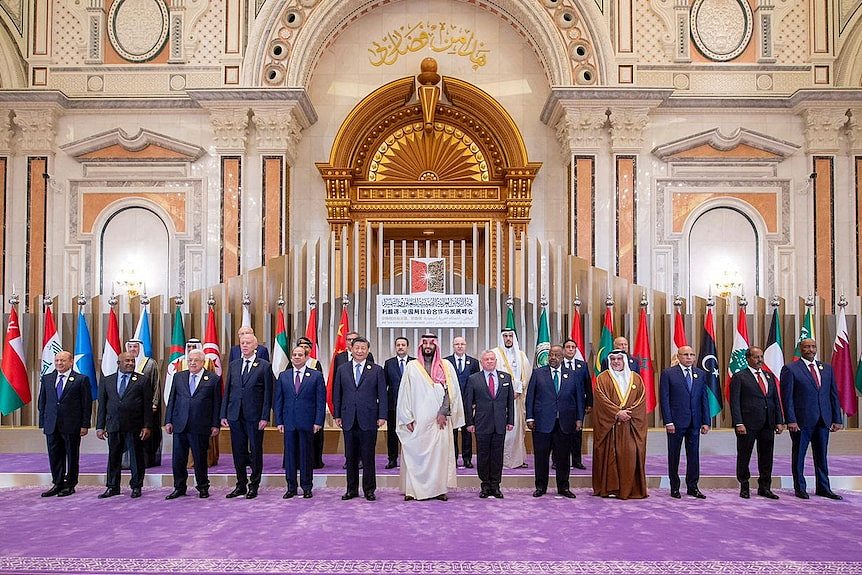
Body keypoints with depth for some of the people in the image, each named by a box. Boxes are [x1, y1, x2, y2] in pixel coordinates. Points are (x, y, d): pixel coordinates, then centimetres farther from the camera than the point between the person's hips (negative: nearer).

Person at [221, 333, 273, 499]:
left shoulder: (264, 366, -2)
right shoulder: (233, 365, 11)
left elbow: (268, 393, -4)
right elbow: (227, 391, 12)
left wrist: (264, 417, -10)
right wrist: (223, 415, 6)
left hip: (255, 416, -4)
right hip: (235, 415, 4)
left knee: (255, 452, 4)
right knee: (238, 452, 11)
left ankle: (254, 486, 15)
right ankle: (241, 485, 22)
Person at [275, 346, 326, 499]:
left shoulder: (316, 376, 1)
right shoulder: (283, 376, 9)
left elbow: (321, 400, -1)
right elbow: (278, 400, 9)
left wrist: (318, 422, -8)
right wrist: (279, 421, 1)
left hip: (307, 422, -2)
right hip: (289, 422, 2)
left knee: (306, 455, 4)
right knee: (289, 454, 6)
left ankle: (307, 487, 15)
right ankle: (291, 487, 16)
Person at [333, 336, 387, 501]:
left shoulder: (377, 370, 3)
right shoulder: (342, 370, 10)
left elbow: (382, 395, 1)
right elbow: (337, 394, 11)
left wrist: (382, 416, -5)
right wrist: (337, 415, 5)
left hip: (368, 420, -2)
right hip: (348, 420, 2)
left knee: (368, 457, 3)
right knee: (350, 457, 8)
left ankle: (369, 490, 13)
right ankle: (352, 489, 18)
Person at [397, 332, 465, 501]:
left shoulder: (446, 366, 7)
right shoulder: (411, 366, 5)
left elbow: (451, 391, 1)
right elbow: (404, 393, 4)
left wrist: (443, 413, -10)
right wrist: (407, 418, -3)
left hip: (439, 420, 1)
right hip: (417, 421, 0)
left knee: (440, 453, 1)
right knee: (414, 454, -2)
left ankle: (439, 489, 8)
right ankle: (412, 490, 4)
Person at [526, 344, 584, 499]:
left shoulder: (573, 375, 8)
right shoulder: (537, 373, 5)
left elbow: (579, 397, 7)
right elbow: (530, 396, 3)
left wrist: (579, 419, 0)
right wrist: (530, 417, -4)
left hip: (565, 423, 1)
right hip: (542, 422, -1)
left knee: (563, 457, 7)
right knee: (541, 457, 5)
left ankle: (563, 487, 20)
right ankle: (540, 487, 17)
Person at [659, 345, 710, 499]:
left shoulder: (701, 374, 9)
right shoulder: (668, 373, -4)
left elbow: (704, 399, 8)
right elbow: (664, 399, -7)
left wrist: (706, 422, 2)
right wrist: (668, 422, -13)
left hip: (694, 422, 4)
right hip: (676, 422, -3)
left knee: (694, 455, 8)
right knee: (674, 455, 6)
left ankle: (692, 487, 19)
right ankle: (674, 488, 16)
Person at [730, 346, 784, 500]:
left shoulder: (769, 376, 15)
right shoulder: (739, 377, -3)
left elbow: (776, 400, 15)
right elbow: (735, 402, -8)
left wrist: (779, 421, 7)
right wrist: (738, 423, -15)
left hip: (768, 424, 5)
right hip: (748, 424, -5)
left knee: (766, 457, 10)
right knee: (744, 457, 4)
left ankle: (764, 487, 20)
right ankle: (744, 487, 17)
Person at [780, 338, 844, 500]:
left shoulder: (827, 368, 12)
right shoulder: (790, 369, -4)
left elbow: (834, 394, 12)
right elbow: (787, 397, -7)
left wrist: (837, 419, 6)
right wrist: (790, 420, -14)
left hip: (823, 420, 5)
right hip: (801, 420, -4)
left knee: (821, 456, 12)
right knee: (799, 455, 5)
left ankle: (823, 488, 22)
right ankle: (799, 488, 15)